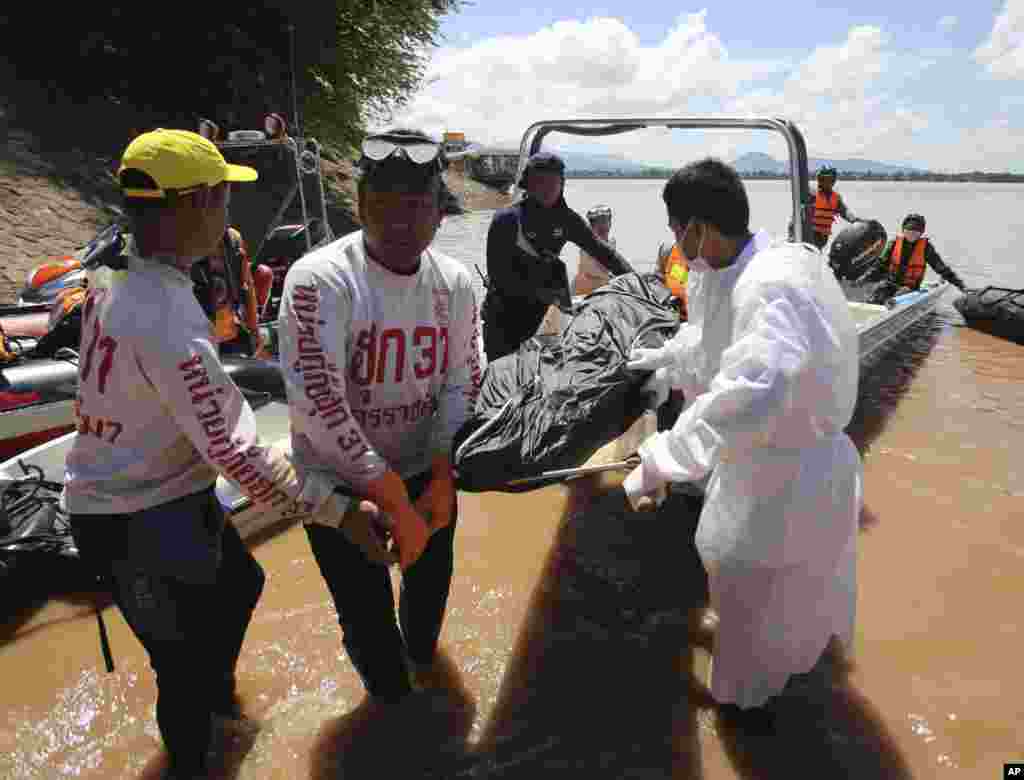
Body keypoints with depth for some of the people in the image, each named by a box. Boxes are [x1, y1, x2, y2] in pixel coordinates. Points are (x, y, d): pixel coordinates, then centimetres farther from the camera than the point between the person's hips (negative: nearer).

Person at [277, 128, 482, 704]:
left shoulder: (456, 283, -7)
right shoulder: (319, 280, -23)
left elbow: (461, 383, -3)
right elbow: (318, 402, -28)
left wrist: (443, 476, -12)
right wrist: (394, 498, -26)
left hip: (426, 471, 5)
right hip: (337, 480, -4)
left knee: (432, 580, 25)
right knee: (366, 610, 8)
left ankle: (421, 653, 62)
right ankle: (392, 692, 44)